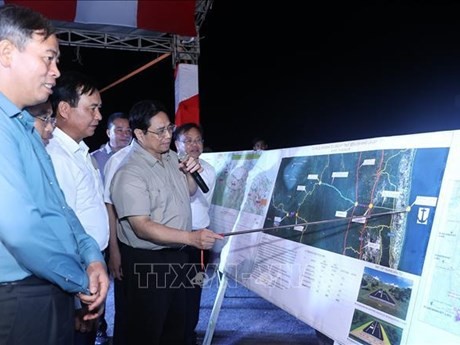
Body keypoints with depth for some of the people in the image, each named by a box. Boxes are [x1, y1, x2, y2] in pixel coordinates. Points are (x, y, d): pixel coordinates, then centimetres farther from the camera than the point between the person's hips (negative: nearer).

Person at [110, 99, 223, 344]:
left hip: (177, 255, 8)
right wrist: (191, 237, -36)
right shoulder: (130, 173, -21)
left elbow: (189, 192, 21)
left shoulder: (171, 157, 5)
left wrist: (191, 174, -2)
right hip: (146, 262, -8)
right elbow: (142, 227, -27)